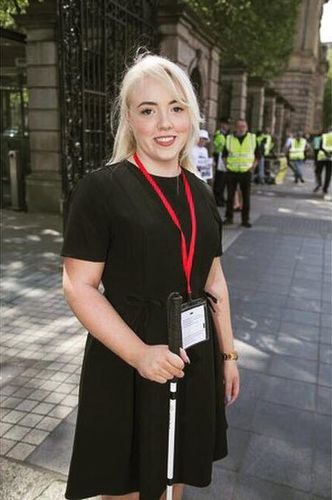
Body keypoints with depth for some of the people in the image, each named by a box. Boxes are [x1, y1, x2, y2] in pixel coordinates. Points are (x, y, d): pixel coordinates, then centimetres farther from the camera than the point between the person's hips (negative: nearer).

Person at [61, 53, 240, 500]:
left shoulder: (201, 194, 4)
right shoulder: (100, 188, -14)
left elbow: (214, 282, 10)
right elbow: (78, 286, -16)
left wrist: (227, 352, 12)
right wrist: (138, 352, -24)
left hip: (195, 357, 5)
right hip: (125, 363, -5)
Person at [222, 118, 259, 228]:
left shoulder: (252, 138, 5)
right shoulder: (229, 138, 5)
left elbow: (258, 155, 11)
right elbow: (224, 154, 13)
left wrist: (253, 166, 0)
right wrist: (227, 164, 2)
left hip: (246, 172, 0)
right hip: (232, 172, 0)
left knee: (246, 197, 3)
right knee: (230, 196, 4)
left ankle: (245, 219, 11)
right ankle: (229, 218, 15)